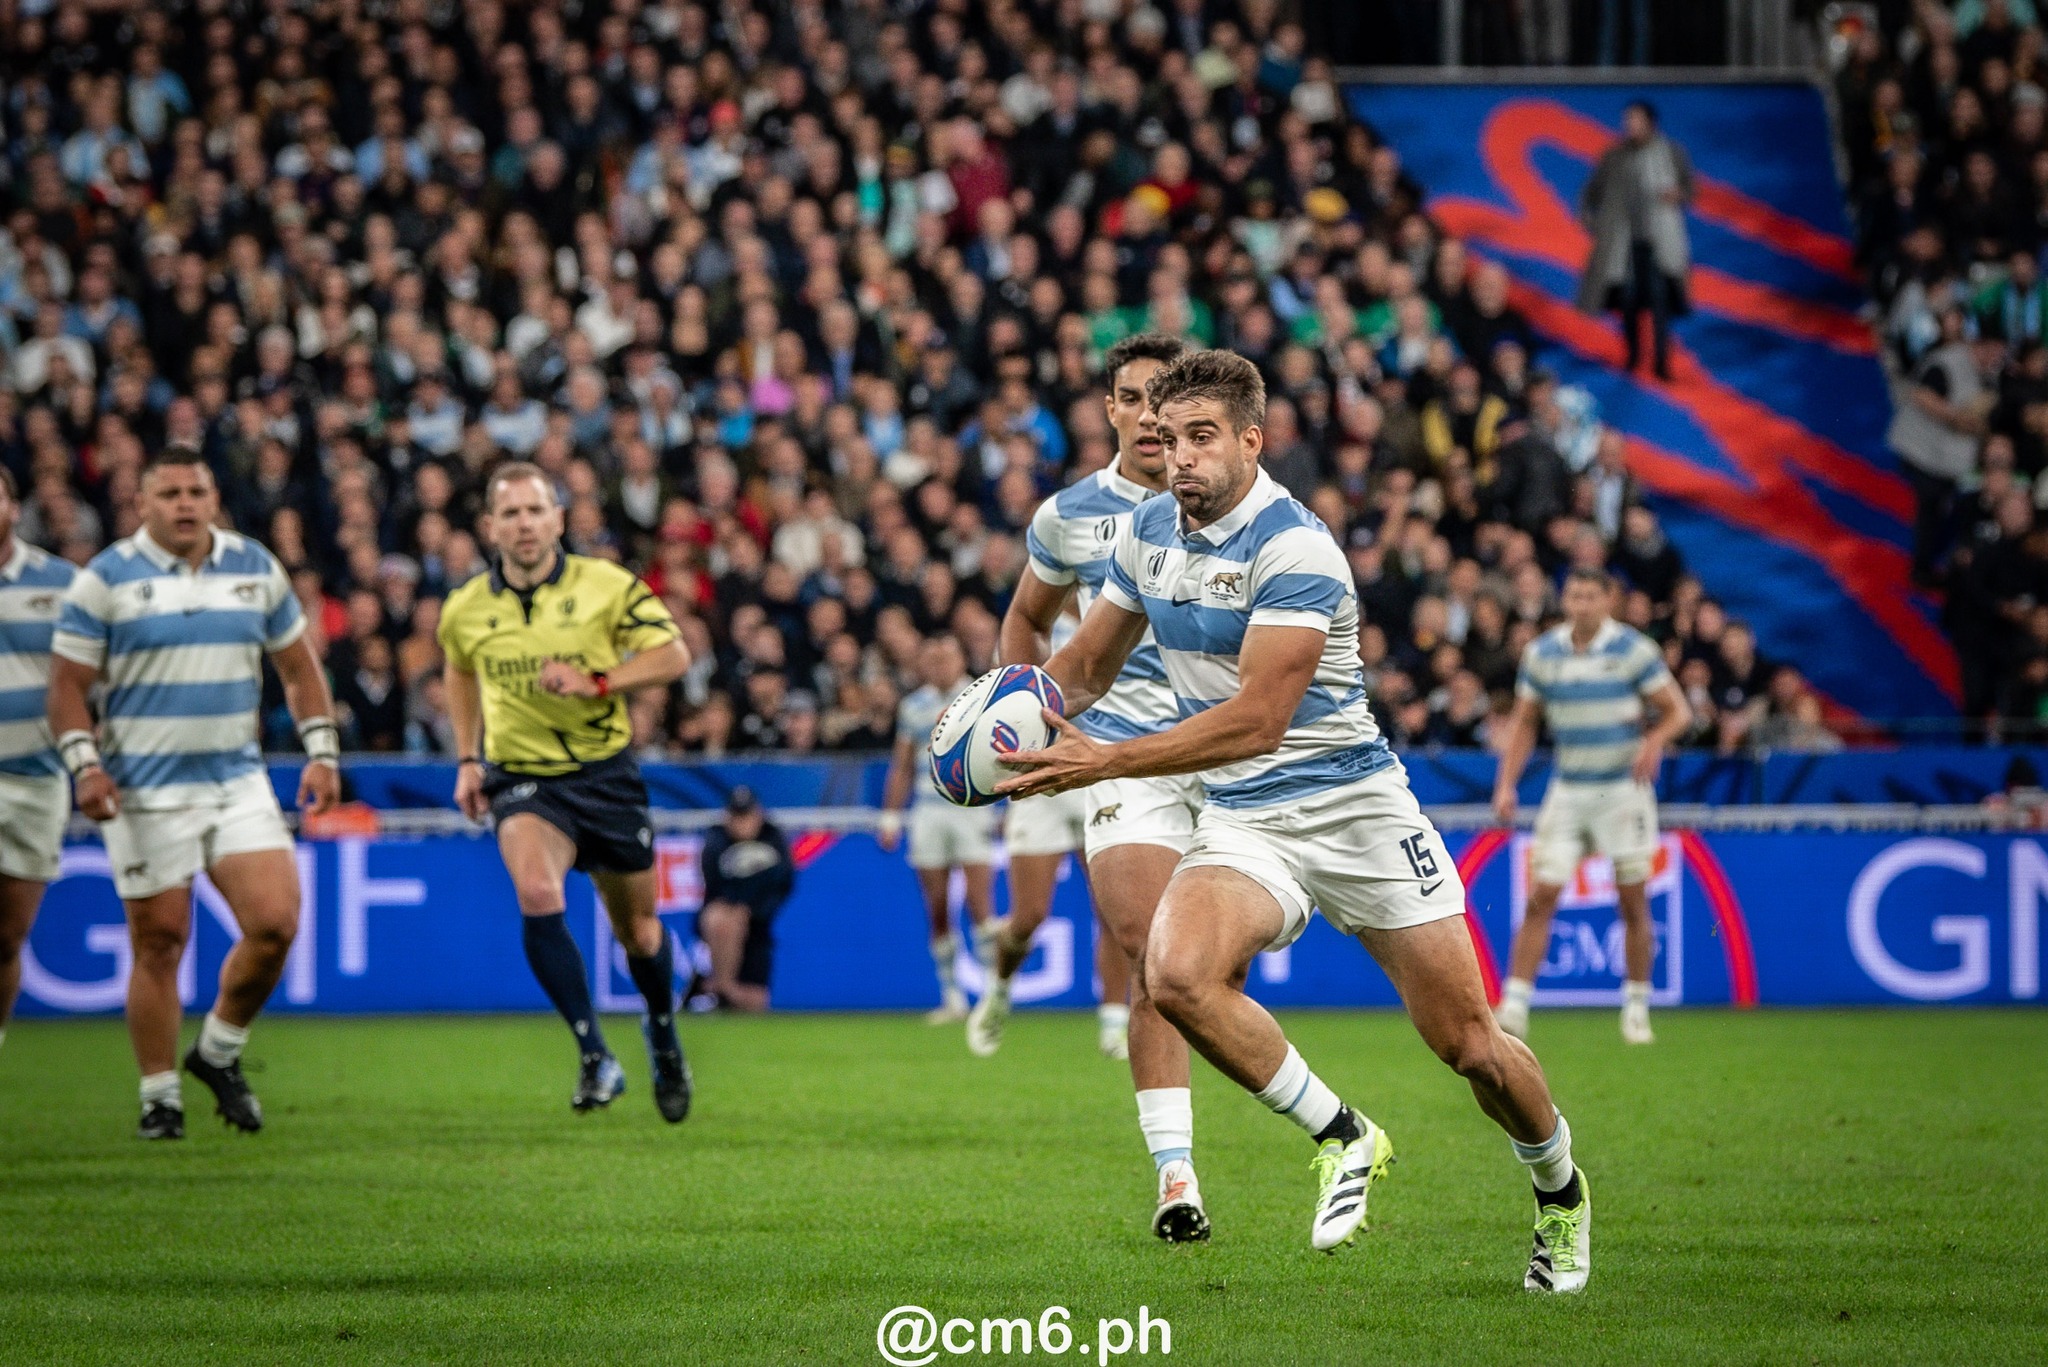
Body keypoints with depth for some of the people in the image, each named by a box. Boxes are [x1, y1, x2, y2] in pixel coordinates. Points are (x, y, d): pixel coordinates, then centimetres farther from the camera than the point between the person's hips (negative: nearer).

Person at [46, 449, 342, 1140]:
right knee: (160, 944, -2)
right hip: (146, 792, -3)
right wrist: (84, 764, -16)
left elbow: (299, 667, 16)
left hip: (239, 782, 3)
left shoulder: (255, 567, 7)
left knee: (275, 923, -10)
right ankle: (159, 1098, 12)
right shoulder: (106, 578, -3)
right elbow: (67, 683, -3)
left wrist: (322, 753, 7)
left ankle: (219, 1053, 13)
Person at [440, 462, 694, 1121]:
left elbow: (673, 654, -7)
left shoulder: (606, 585, -8)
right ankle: (595, 1058, -22)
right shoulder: (465, 610, -1)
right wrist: (467, 759, 14)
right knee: (537, 895, -29)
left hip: (606, 775, 0)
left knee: (638, 931, 11)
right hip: (522, 779, 0)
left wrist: (595, 682, -20)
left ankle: (663, 1034, 44)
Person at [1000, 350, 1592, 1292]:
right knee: (1175, 976, -27)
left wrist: (1101, 761, -31)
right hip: (1241, 823, 5)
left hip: (1354, 806, -5)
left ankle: (1560, 1193, 30)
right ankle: (1342, 1137, -7)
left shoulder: (1293, 549, -20)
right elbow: (1090, 660, 17)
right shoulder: (1148, 534, 3)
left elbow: (1257, 719, -26)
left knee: (1469, 1045, -1)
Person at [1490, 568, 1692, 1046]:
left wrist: (1655, 741, -25)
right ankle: (1514, 1006, -8)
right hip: (1569, 788, 2)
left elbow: (1679, 711, -4)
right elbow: (1523, 723, 11)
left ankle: (1636, 1008, 13)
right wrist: (1506, 785, 1)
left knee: (1633, 903, 0)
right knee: (1540, 898, -7)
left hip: (1624, 787, -2)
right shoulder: (1541, 653, 3)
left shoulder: (1633, 649, -6)